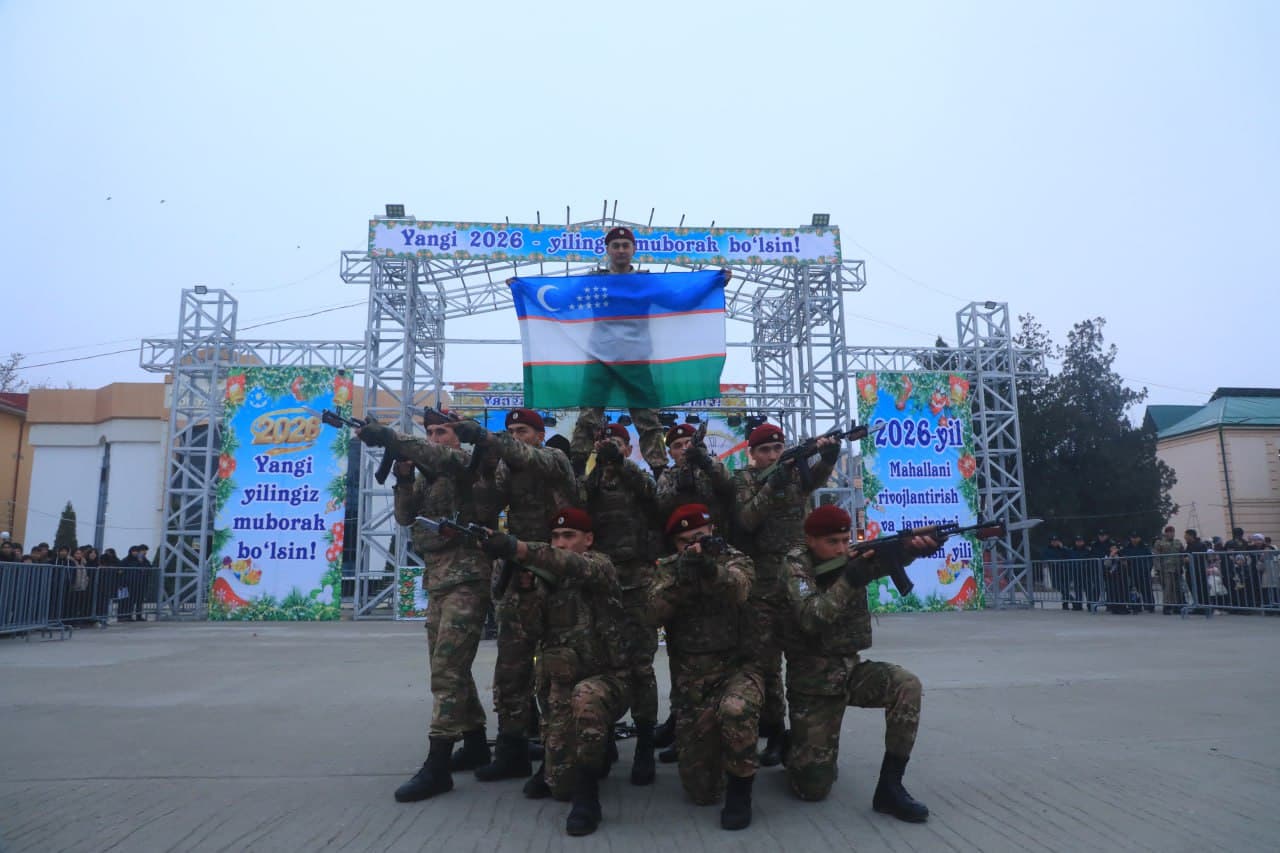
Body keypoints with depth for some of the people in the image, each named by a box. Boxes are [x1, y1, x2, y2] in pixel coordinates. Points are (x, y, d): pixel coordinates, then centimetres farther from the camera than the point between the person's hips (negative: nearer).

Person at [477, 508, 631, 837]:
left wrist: (519, 548, -48)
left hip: (607, 678, -5)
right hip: (562, 684, 5)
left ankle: (587, 797, -24)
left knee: (585, 696, -40)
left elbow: (575, 566, -33)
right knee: (560, 782, -3)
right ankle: (597, 754, 32)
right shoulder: (548, 578, 10)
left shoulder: (599, 565, -9)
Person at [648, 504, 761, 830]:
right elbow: (657, 610, -13)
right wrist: (680, 577, -32)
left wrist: (711, 569, -46)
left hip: (738, 667, -2)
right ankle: (716, 749, 38)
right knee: (700, 790, 4)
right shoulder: (668, 568, 6)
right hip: (692, 680, 3)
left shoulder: (735, 559, -1)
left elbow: (738, 589, -25)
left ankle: (740, 789, -13)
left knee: (736, 710, -39)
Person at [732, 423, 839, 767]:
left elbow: (817, 477, -14)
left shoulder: (795, 472, 9)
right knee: (765, 660, 0)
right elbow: (745, 521, -12)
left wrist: (828, 455, -36)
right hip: (762, 583, -1)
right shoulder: (743, 480, 4)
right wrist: (771, 486, -25)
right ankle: (775, 731, 10)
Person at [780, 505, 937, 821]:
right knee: (813, 787, -6)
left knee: (907, 685, -26)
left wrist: (914, 546, -42)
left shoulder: (854, 557, -1)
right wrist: (850, 580, -34)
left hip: (852, 669, 4)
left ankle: (890, 787, -14)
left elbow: (889, 555, -20)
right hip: (813, 681, -4)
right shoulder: (796, 567, -14)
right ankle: (792, 745, 30)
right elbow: (811, 618, -28)